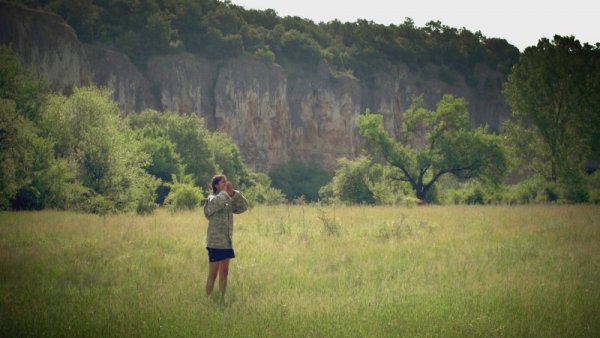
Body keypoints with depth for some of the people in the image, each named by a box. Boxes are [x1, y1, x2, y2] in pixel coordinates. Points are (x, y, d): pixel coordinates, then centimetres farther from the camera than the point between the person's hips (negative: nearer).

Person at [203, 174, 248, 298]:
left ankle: (222, 299, 19)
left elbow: (243, 207, 6)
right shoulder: (212, 199, -10)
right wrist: (225, 192, -16)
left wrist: (233, 193, -3)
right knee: (213, 274, -5)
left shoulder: (228, 201, 11)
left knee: (224, 272, 12)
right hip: (215, 243, -7)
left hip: (227, 242, 7)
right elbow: (216, 203, -33)